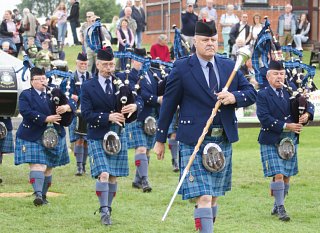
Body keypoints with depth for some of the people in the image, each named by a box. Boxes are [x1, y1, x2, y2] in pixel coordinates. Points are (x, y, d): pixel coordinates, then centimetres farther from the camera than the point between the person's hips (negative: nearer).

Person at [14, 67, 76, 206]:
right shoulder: (26, 95, -1)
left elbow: (72, 103, 2)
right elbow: (26, 112, -17)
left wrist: (67, 107, -24)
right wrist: (46, 119, -23)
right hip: (33, 137, -5)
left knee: (48, 167, 9)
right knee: (37, 165, -17)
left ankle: (43, 195, 18)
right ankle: (38, 194, -26)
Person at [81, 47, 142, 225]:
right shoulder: (88, 87, -2)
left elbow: (139, 100, 4)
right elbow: (86, 113, -10)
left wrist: (135, 106, -21)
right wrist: (108, 117, -22)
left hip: (118, 135, 3)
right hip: (98, 136, -3)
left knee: (113, 176, 8)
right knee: (103, 174, -14)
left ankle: (108, 207, 22)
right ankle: (104, 211, -10)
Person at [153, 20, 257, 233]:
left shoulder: (229, 67, 10)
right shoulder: (182, 68, -3)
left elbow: (251, 93, 11)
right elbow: (169, 104, 1)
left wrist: (234, 97, -12)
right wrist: (160, 139, 4)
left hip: (224, 142, 5)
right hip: (194, 143, -5)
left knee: (214, 196, 13)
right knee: (203, 198, -13)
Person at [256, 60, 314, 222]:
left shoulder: (290, 92, 10)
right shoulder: (263, 95, -5)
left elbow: (308, 105, 16)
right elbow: (264, 118, -15)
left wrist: (307, 114, -8)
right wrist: (286, 126, -20)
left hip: (290, 141, 5)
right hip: (271, 141, -5)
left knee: (286, 176, 8)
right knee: (278, 175, -12)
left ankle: (277, 206, 21)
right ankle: (280, 209, -6)